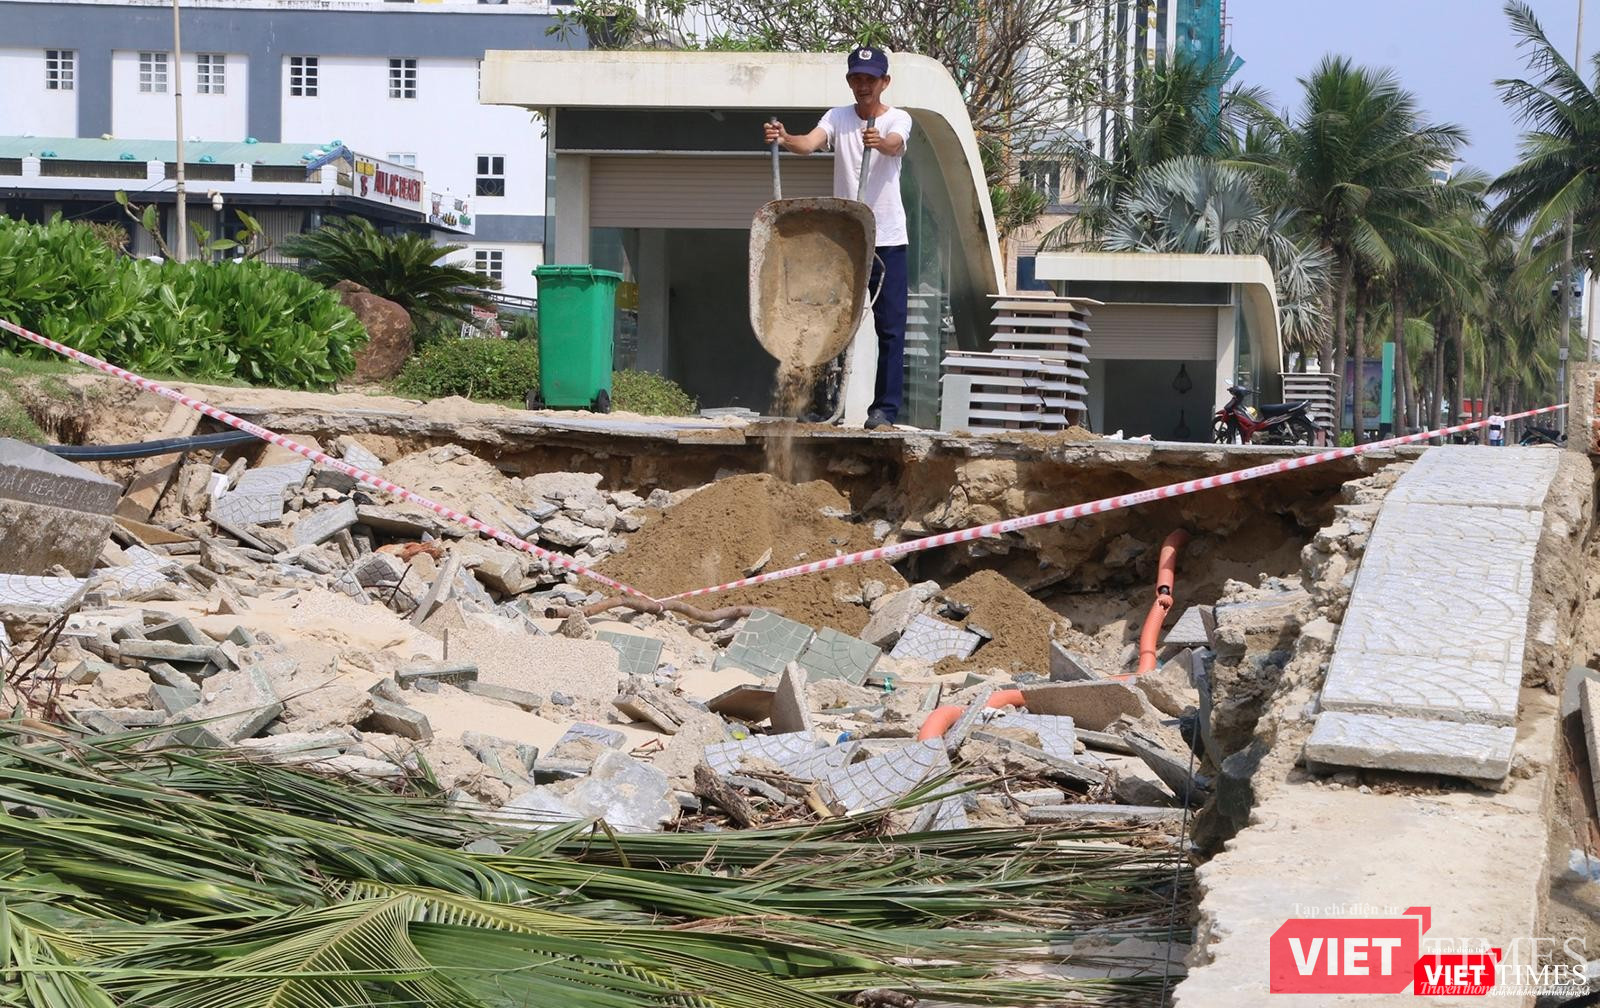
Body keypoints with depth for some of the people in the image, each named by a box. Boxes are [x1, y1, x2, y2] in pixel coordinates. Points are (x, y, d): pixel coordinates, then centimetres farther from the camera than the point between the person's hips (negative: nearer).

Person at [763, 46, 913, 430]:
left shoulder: (898, 119, -2)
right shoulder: (837, 117, 5)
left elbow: (894, 145, -25)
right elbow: (810, 142, -14)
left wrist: (879, 142, -49)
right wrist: (785, 139, -37)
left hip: (887, 237, -2)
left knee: (889, 325, -2)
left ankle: (886, 407, 2)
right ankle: (840, 402, 10)